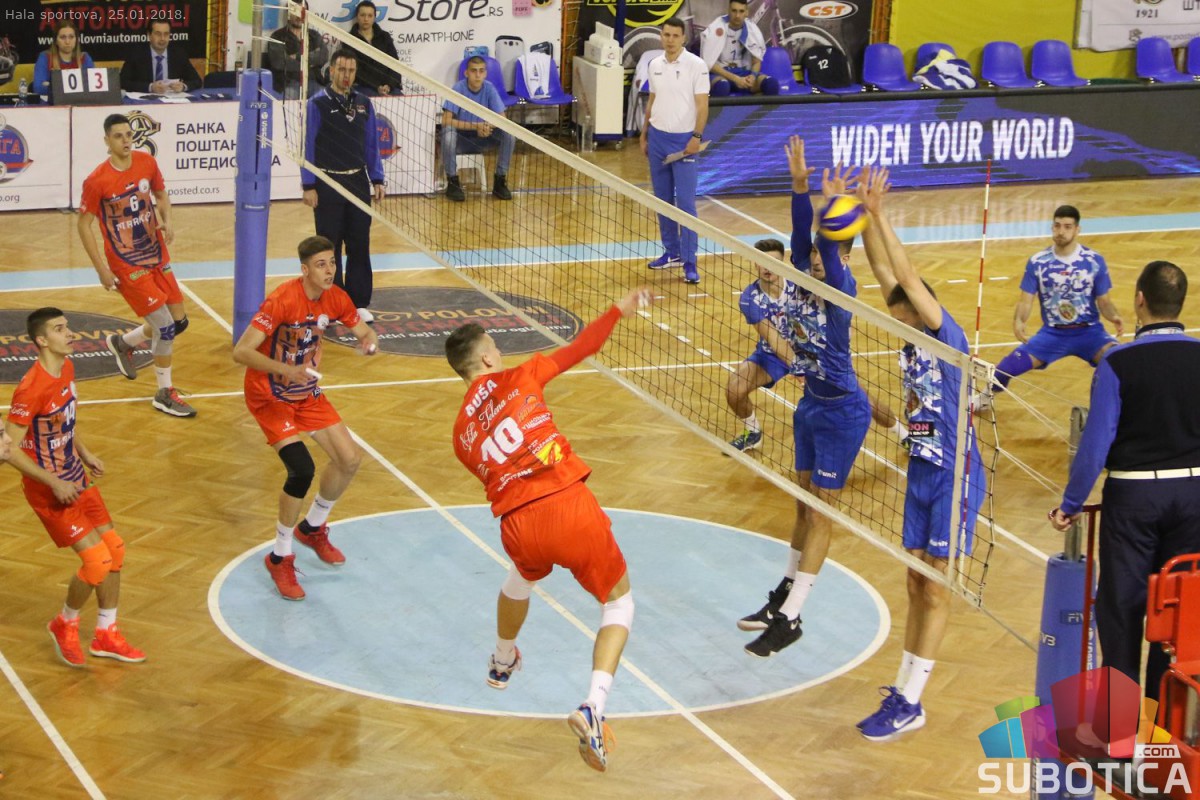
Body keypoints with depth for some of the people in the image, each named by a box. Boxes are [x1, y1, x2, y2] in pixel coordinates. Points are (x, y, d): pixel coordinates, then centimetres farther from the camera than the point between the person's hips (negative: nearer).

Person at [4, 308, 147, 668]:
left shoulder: (66, 368, 1)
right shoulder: (31, 388, -27)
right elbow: (10, 447, -24)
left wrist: (84, 452, 9)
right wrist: (55, 484, -24)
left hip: (76, 478, 9)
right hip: (49, 490, -9)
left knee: (115, 550, 10)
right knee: (97, 561, -10)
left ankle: (106, 634, 27)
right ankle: (65, 626, 16)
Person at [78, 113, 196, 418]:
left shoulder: (147, 162, -3)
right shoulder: (96, 181, -19)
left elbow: (161, 195, 14)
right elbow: (83, 225, -11)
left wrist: (166, 221, -7)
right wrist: (102, 269, -15)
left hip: (157, 257, 6)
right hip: (126, 265, -6)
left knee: (179, 322, 11)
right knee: (165, 326, -9)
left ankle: (122, 343, 35)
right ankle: (165, 394, 8)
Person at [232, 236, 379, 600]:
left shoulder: (335, 298, -8)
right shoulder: (282, 300, -28)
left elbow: (363, 330, 8)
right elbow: (241, 351, -32)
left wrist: (370, 339, -18)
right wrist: (286, 370, -44)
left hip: (307, 392, 7)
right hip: (270, 396, -7)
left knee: (350, 460, 4)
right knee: (302, 470, -22)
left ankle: (312, 528, 32)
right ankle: (280, 558, -3)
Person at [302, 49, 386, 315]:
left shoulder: (364, 104, 8)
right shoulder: (318, 104, -5)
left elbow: (371, 145, 13)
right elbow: (308, 146, -6)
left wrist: (377, 180, 7)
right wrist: (308, 186, -11)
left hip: (358, 182, 4)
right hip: (328, 183, -4)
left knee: (359, 245, 6)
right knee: (330, 248, 2)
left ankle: (358, 303, 14)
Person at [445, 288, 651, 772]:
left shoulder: (461, 432, 17)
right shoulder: (516, 379, 5)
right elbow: (578, 349, 7)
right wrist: (619, 311, 18)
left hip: (518, 526, 4)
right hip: (569, 506, -4)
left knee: (521, 578, 41)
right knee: (619, 602, 14)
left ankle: (503, 663, 63)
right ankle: (594, 706, -8)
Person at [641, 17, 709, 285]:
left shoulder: (696, 65, -9)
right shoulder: (655, 65, 8)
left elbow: (702, 104, -10)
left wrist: (696, 137, -18)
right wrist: (644, 135, 17)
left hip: (683, 141, -6)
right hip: (657, 138, 6)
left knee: (685, 202, -8)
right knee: (662, 199, 10)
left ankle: (689, 263, -6)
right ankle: (671, 253, 21)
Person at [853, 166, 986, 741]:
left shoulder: (949, 340, -14)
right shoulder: (910, 342, 5)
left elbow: (907, 275, -23)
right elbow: (884, 270, 3)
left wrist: (878, 213, -25)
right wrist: (867, 212, -5)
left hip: (955, 477, -8)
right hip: (921, 471, 8)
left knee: (933, 589, -2)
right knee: (918, 585, 11)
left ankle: (910, 704, 2)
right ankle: (905, 691, 16)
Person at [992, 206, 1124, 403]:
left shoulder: (1094, 261, -4)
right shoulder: (1037, 262, -2)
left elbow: (1103, 301, 2)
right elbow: (1026, 300, -1)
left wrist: (1114, 316, -21)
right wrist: (1018, 321, -23)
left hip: (1088, 331, -1)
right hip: (1052, 333, 1)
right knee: (1008, 366, -14)